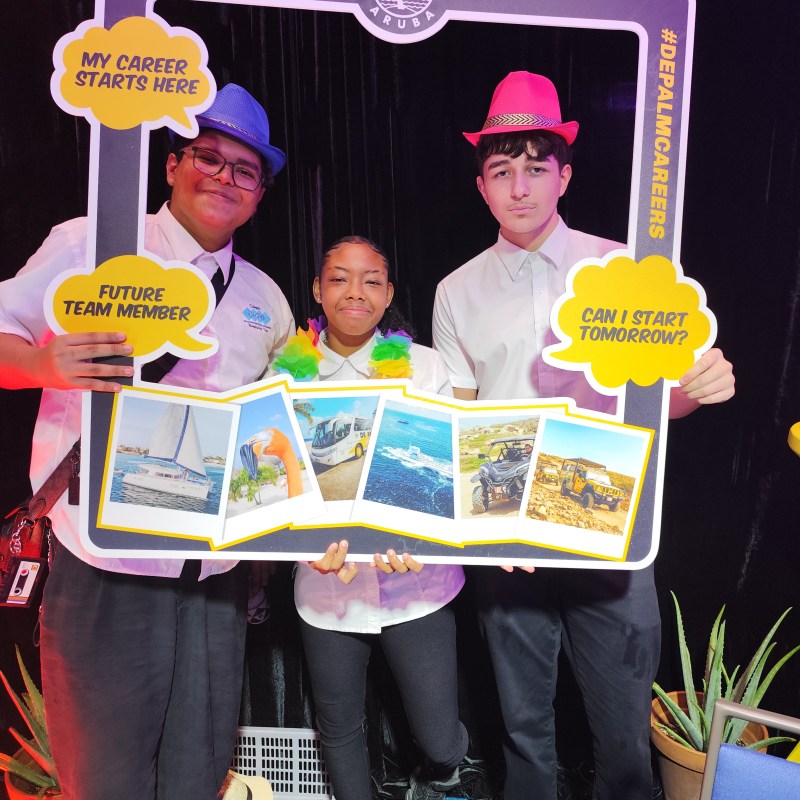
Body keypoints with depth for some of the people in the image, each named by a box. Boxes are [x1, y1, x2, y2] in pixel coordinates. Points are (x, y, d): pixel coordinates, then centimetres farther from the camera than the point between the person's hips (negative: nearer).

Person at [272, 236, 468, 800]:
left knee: (440, 738, 9)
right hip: (327, 584, 2)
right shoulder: (291, 372, 0)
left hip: (416, 581, -1)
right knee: (340, 730, 19)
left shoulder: (422, 366, -3)